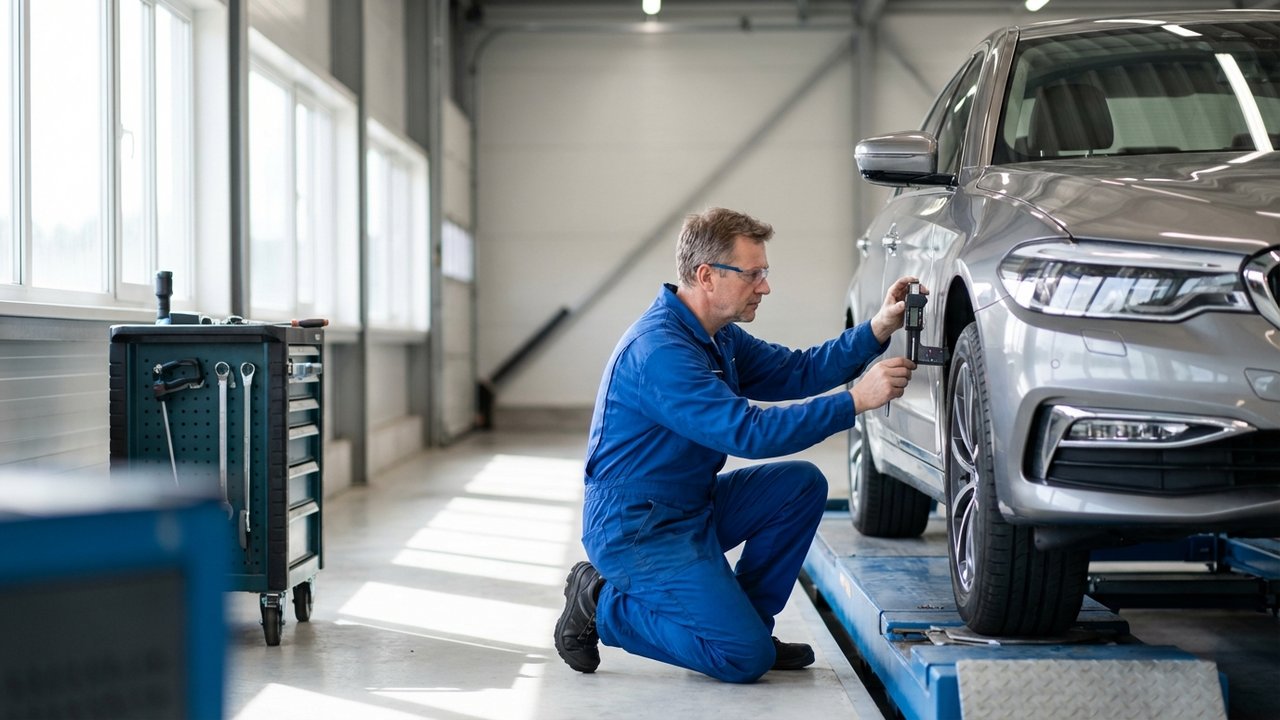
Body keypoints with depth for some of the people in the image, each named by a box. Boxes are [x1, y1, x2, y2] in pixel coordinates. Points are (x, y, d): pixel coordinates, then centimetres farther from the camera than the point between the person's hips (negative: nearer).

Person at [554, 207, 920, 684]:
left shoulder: (718, 335, 7)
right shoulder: (659, 350, -25)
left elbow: (794, 372, 10)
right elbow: (748, 432, -30)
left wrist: (876, 330, -4)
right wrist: (856, 401, -29)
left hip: (693, 508, 10)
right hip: (634, 529, -10)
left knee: (802, 484, 0)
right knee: (745, 658, -15)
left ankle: (745, 620, 7)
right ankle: (602, 604, 1)